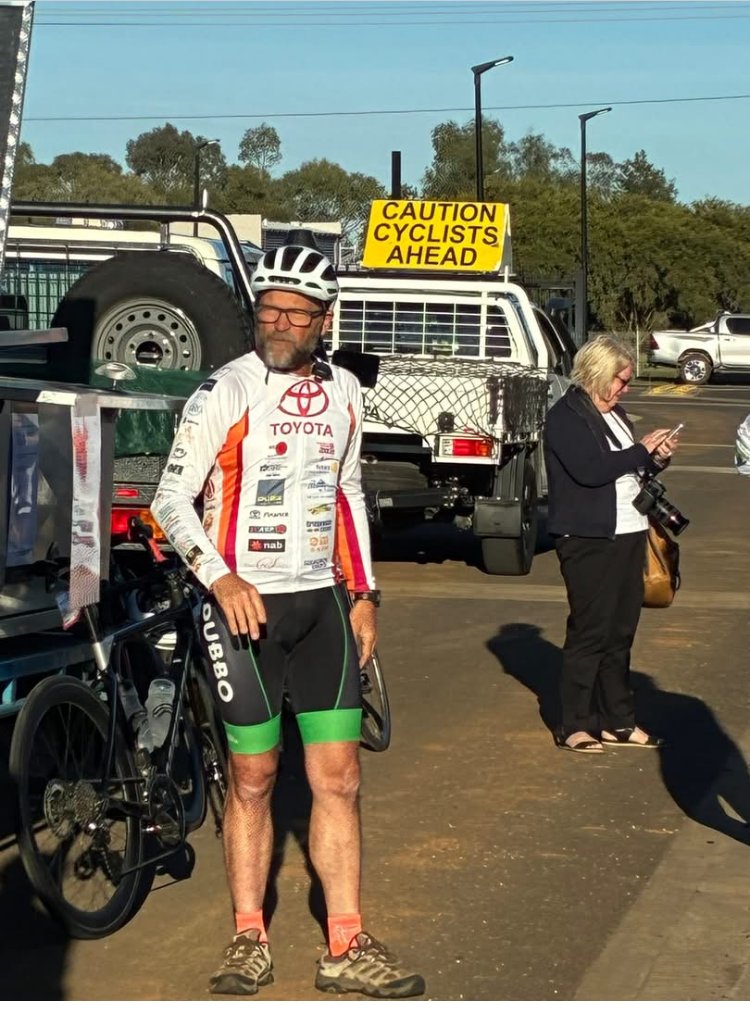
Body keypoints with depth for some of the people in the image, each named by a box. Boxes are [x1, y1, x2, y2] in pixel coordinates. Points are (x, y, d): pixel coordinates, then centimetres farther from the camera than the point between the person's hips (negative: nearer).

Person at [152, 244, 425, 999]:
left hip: (322, 603, 4)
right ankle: (249, 939, 17)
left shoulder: (342, 392, 7)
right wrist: (221, 579, -24)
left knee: (338, 778, 3)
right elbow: (172, 499, -10)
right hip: (244, 605, -4)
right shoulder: (225, 392, -10)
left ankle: (346, 948, 9)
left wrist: (364, 593, 12)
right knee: (253, 778, 4)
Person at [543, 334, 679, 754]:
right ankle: (576, 726, 2)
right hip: (589, 538, -8)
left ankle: (617, 721, 17)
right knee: (590, 631, -5)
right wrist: (643, 450, -14)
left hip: (628, 534, 8)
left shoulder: (615, 414, 18)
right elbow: (591, 470, -22)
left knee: (621, 632, 10)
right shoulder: (566, 417, -9)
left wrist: (657, 459, 5)